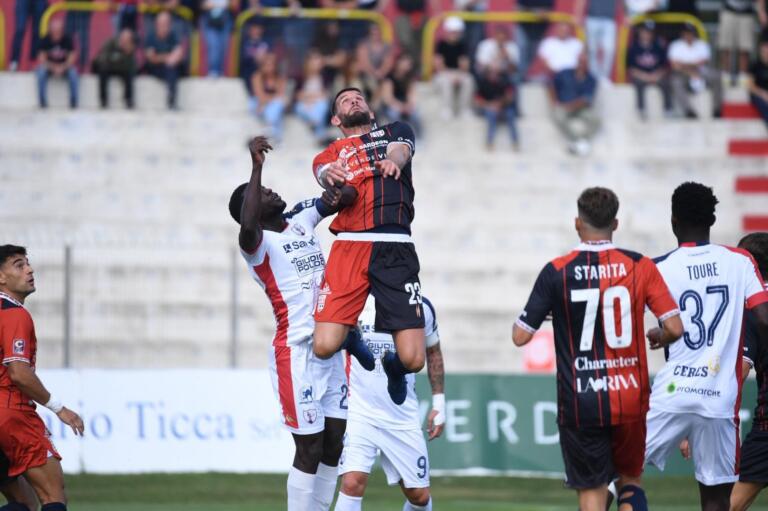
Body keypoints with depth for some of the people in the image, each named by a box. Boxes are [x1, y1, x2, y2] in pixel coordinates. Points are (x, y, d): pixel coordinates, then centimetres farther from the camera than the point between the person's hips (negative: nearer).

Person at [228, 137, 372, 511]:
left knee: (332, 444, 9)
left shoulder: (301, 221, 14)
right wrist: (257, 167, -32)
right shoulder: (257, 245, -10)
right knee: (309, 449, -7)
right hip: (296, 353, -7)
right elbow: (247, 228, -33)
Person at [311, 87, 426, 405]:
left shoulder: (395, 131, 23)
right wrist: (331, 176, -28)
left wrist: (393, 161, -27)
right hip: (349, 246, 1)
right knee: (324, 347, -18)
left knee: (411, 360, -11)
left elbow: (400, 150, -1)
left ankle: (392, 365, 27)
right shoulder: (329, 154, 22)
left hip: (395, 248, -1)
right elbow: (325, 172, -1)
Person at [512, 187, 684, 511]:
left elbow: (521, 336, -4)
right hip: (630, 400, 2)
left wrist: (519, 322, 19)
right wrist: (658, 339, 15)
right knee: (631, 482, 20)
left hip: (580, 405, -2)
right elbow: (675, 328, -7)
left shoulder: (556, 272, -6)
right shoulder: (639, 266, -3)